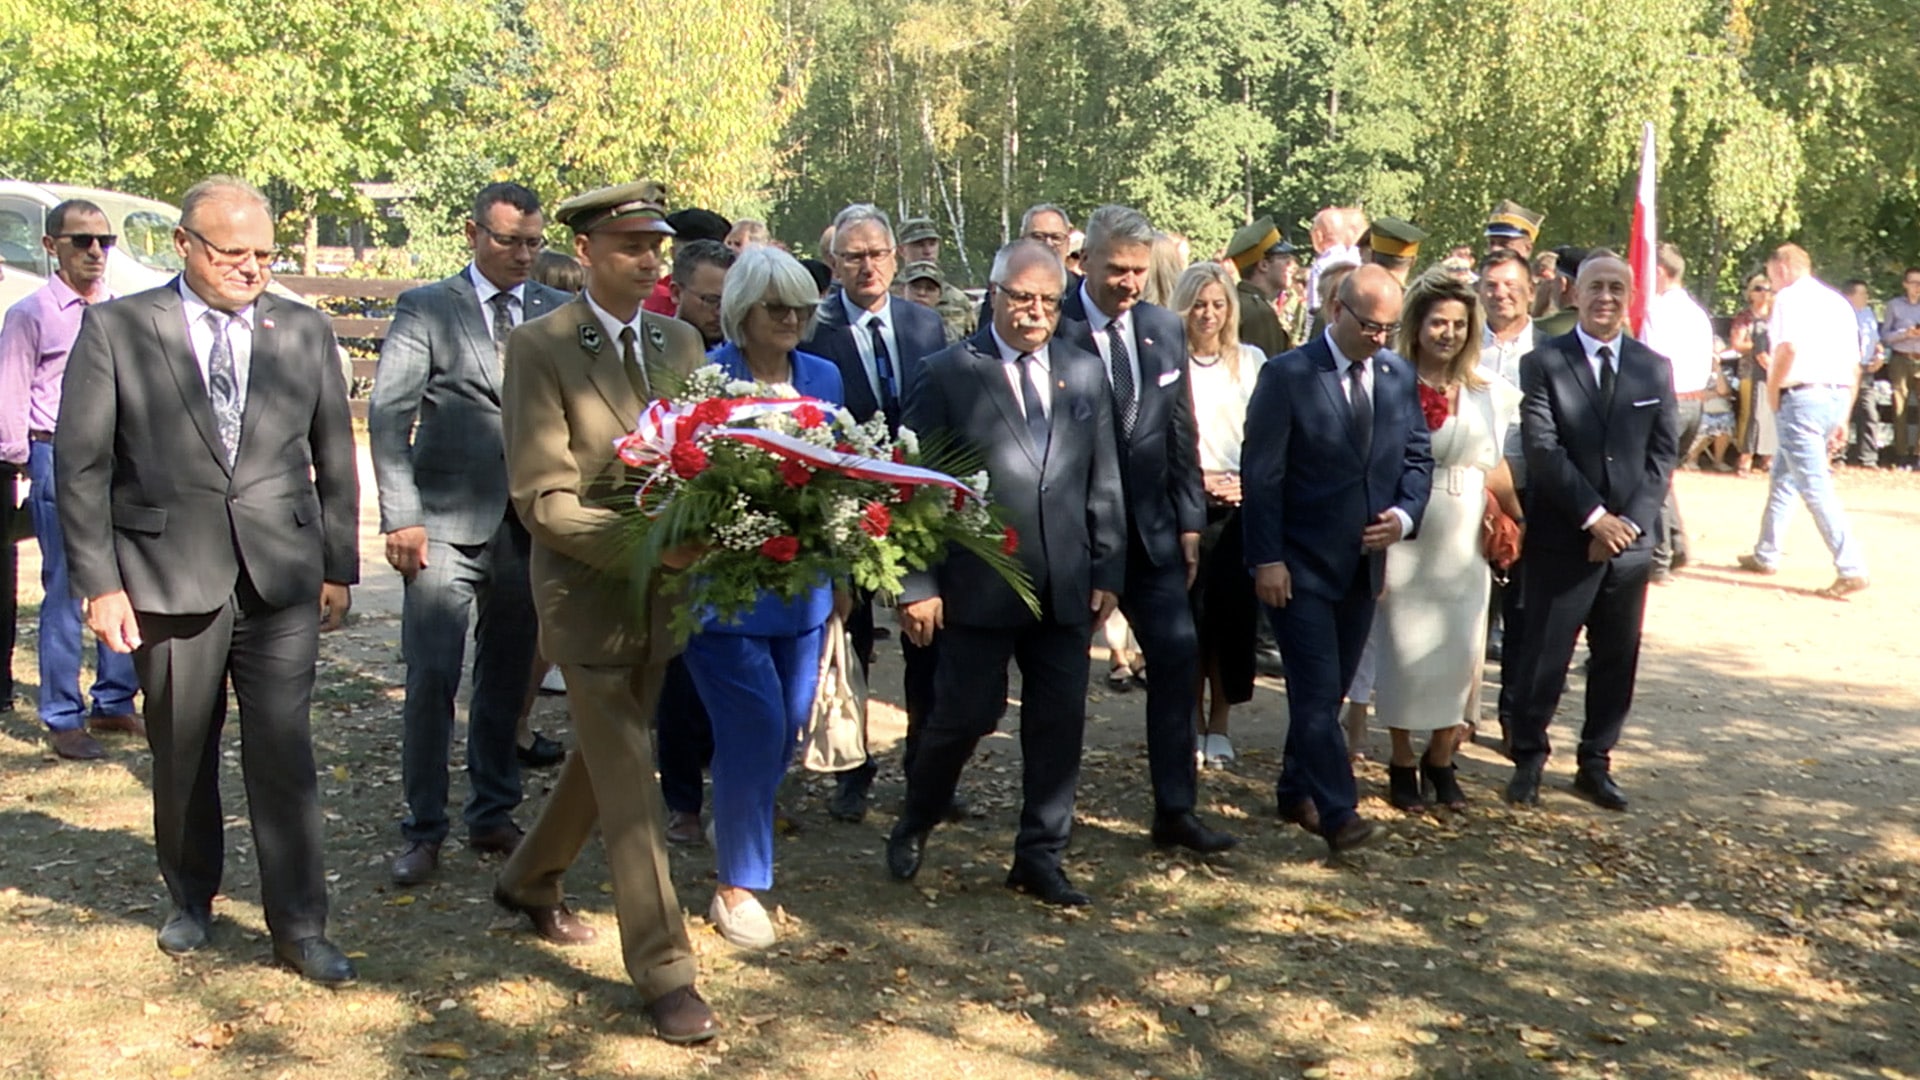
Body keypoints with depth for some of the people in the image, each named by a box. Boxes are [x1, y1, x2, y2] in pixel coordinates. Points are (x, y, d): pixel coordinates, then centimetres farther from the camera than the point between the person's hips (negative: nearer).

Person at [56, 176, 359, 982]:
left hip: (280, 576, 1)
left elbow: (334, 459, 11)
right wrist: (98, 582, -6)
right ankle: (190, 900, 34)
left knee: (284, 754, -1)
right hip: (168, 575, 0)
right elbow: (81, 465, -1)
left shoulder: (304, 332, 6)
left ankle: (299, 928, 9)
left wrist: (338, 568, 9)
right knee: (181, 754, 13)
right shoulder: (116, 329, -1)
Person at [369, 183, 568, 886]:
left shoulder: (557, 314, 10)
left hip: (530, 524, 3)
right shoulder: (426, 308, 2)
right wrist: (401, 516, -11)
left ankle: (493, 815, 25)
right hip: (448, 522, -3)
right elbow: (387, 415, -3)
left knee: (509, 676, 11)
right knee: (432, 677, -4)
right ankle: (423, 832, 7)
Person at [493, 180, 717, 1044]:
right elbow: (542, 498, -17)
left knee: (603, 758, 21)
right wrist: (642, 543, -28)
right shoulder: (539, 347, -12)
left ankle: (529, 881, 45)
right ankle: (664, 972, 5)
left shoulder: (681, 343, 6)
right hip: (587, 590, -6)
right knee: (627, 781, -3)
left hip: (664, 589, 6)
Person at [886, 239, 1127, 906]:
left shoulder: (1085, 373, 10)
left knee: (1059, 722, 6)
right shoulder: (948, 373, -3)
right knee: (966, 715, 3)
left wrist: (1108, 570, 7)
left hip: (1067, 588, 4)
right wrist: (916, 583, -9)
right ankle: (914, 826, 30)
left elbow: (1104, 481, 12)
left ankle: (1040, 857, 21)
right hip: (979, 585, -4)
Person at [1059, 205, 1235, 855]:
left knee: (1177, 653, 0)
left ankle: (1175, 811, 9)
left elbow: (1181, 431, 10)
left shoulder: (1165, 329, 6)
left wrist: (1190, 520, 7)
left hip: (1149, 527, 5)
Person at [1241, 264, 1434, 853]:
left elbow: (1417, 456, 13)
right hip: (1301, 563, -6)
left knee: (1327, 688, 14)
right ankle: (1336, 811, -2)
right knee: (1318, 690, -7)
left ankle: (1296, 791, 29)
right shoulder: (1287, 375, -10)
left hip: (1363, 562, 6)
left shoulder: (1399, 376, 6)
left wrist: (1405, 513, -8)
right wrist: (1266, 559, -15)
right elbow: (1261, 474, -12)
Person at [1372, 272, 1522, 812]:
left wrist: (1526, 520, 11)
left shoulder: (1489, 391, 6)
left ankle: (1441, 761, 24)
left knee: (1461, 652, 7)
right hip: (1406, 539, -4)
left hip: (1466, 540, 4)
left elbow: (1494, 467, 15)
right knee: (1404, 651, 3)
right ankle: (1403, 764, 19)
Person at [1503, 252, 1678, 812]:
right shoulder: (1543, 363, -2)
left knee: (1617, 661, 10)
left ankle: (1596, 765, 22)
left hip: (1630, 541, 4)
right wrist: (1594, 516, -15)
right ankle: (1528, 760, 16)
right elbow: (1543, 450, -10)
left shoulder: (1655, 369, 8)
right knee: (1544, 656, 2)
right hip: (1561, 540, -3)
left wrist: (1630, 522, -8)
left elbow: (1663, 455, 5)